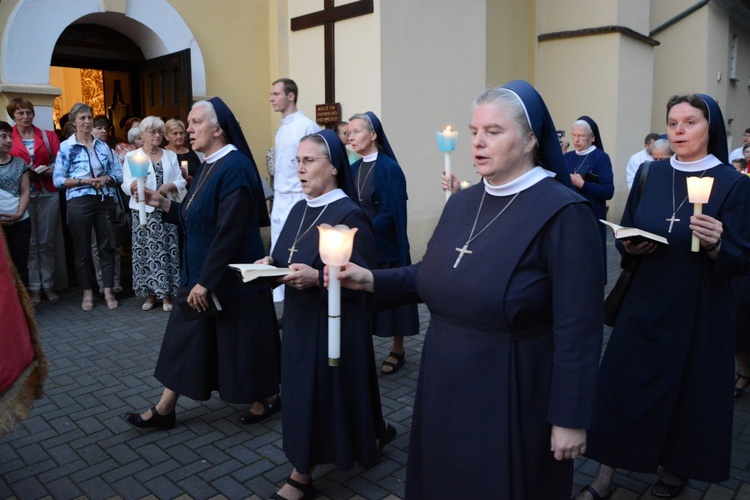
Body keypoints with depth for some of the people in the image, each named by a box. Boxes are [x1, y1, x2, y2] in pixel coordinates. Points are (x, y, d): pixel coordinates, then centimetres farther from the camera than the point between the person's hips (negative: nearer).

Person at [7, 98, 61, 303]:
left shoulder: (48, 136, 10)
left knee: (46, 241, 6)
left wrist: (50, 170, -12)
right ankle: (33, 287, 8)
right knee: (29, 242, 0)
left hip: (48, 193, 1)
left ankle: (48, 285, 14)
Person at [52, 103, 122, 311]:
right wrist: (83, 180, -16)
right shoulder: (66, 147, -1)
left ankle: (108, 291, 13)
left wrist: (106, 179, -11)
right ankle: (87, 293, 16)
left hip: (104, 201, 3)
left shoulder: (103, 146, 11)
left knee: (106, 246, 5)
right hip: (79, 202, -3)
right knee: (82, 249, 5)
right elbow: (58, 179, -5)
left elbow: (118, 174, 10)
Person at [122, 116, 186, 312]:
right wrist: (133, 185, -27)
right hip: (144, 212, -1)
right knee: (145, 252, -1)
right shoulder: (132, 156, 7)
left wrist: (169, 186, -14)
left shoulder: (170, 155, 14)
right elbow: (126, 184, -4)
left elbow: (181, 181, 7)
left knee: (167, 251, -1)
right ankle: (150, 294, 10)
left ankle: (166, 294, 7)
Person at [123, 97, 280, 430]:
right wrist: (164, 204, 3)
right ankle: (164, 410, 26)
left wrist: (206, 281, -23)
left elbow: (229, 233, -25)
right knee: (186, 339, 14)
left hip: (229, 278, -9)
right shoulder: (209, 165, 9)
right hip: (200, 272, 9)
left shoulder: (235, 168, -20)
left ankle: (268, 396, 29)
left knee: (239, 338, 6)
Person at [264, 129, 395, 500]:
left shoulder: (350, 215, -15)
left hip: (335, 324, -7)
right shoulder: (299, 210, 8)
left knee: (326, 392, 4)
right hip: (300, 319, 7)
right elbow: (286, 260, 14)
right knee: (302, 391, 14)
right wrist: (272, 264, -8)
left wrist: (317, 277, -29)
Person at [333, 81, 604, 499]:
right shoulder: (463, 203, 3)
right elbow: (433, 276, 10)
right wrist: (371, 280, -4)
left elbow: (578, 328, -19)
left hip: (513, 397, -6)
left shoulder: (563, 213, -18)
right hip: (447, 388, 7)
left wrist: (570, 418, -17)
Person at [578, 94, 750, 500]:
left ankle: (678, 467, 34)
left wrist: (715, 245, -29)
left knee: (689, 387, 8)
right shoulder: (649, 176, 3)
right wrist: (630, 246, -12)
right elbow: (625, 235, 10)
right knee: (620, 382, 2)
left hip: (699, 310, -3)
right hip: (645, 302, 3)